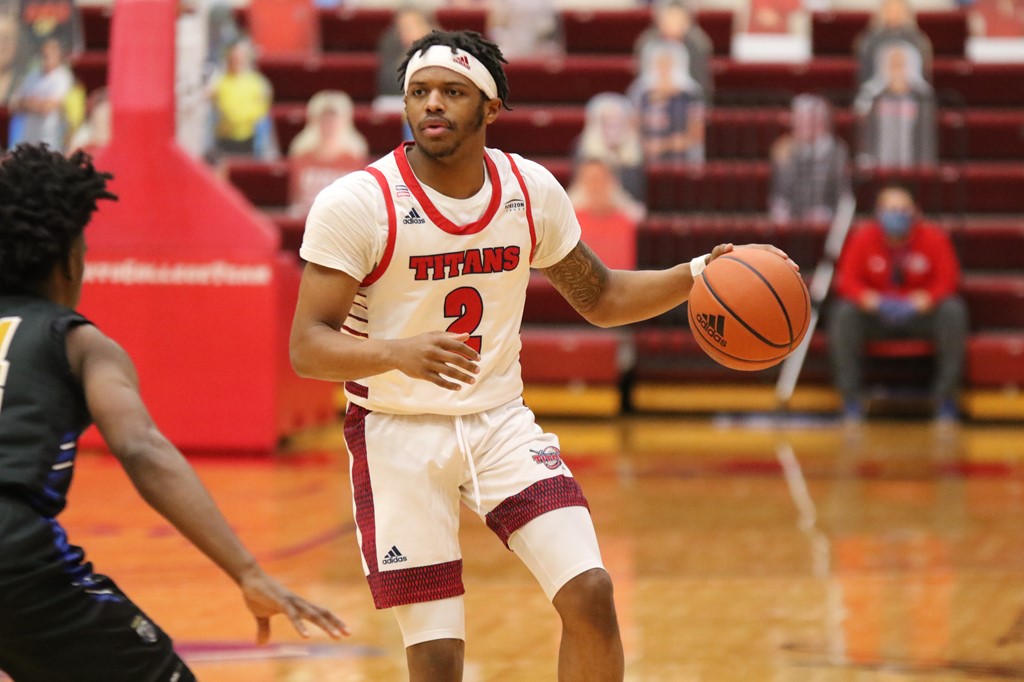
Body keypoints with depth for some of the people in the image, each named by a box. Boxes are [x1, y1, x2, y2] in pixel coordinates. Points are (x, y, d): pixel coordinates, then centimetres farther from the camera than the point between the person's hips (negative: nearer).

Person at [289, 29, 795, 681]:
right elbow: (308, 347, -19)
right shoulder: (357, 204, -16)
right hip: (397, 432, -3)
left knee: (590, 594, -14)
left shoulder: (533, 190, -2)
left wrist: (698, 274, -4)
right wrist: (398, 351, -38)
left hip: (500, 421, 4)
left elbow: (600, 297, 13)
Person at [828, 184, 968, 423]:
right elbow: (847, 280, -8)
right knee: (844, 313, -29)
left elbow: (947, 280, -11)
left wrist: (923, 300, -31)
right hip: (876, 314, 0)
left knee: (953, 311, -29)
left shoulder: (934, 237, -8)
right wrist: (871, 300, -29)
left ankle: (945, 395, -20)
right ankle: (850, 394, -23)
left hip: (920, 315, 0)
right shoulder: (862, 238, -6)